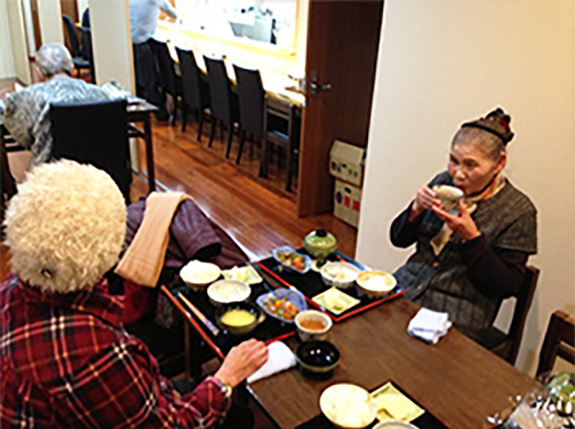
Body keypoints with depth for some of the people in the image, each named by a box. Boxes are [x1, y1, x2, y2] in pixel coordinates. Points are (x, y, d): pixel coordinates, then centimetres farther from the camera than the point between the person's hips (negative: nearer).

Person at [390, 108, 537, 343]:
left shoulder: (518, 210, -7)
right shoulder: (444, 182, 5)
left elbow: (508, 286, -10)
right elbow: (398, 239, 9)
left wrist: (471, 237, -20)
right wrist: (416, 209, -11)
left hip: (456, 315, -5)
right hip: (404, 288, 5)